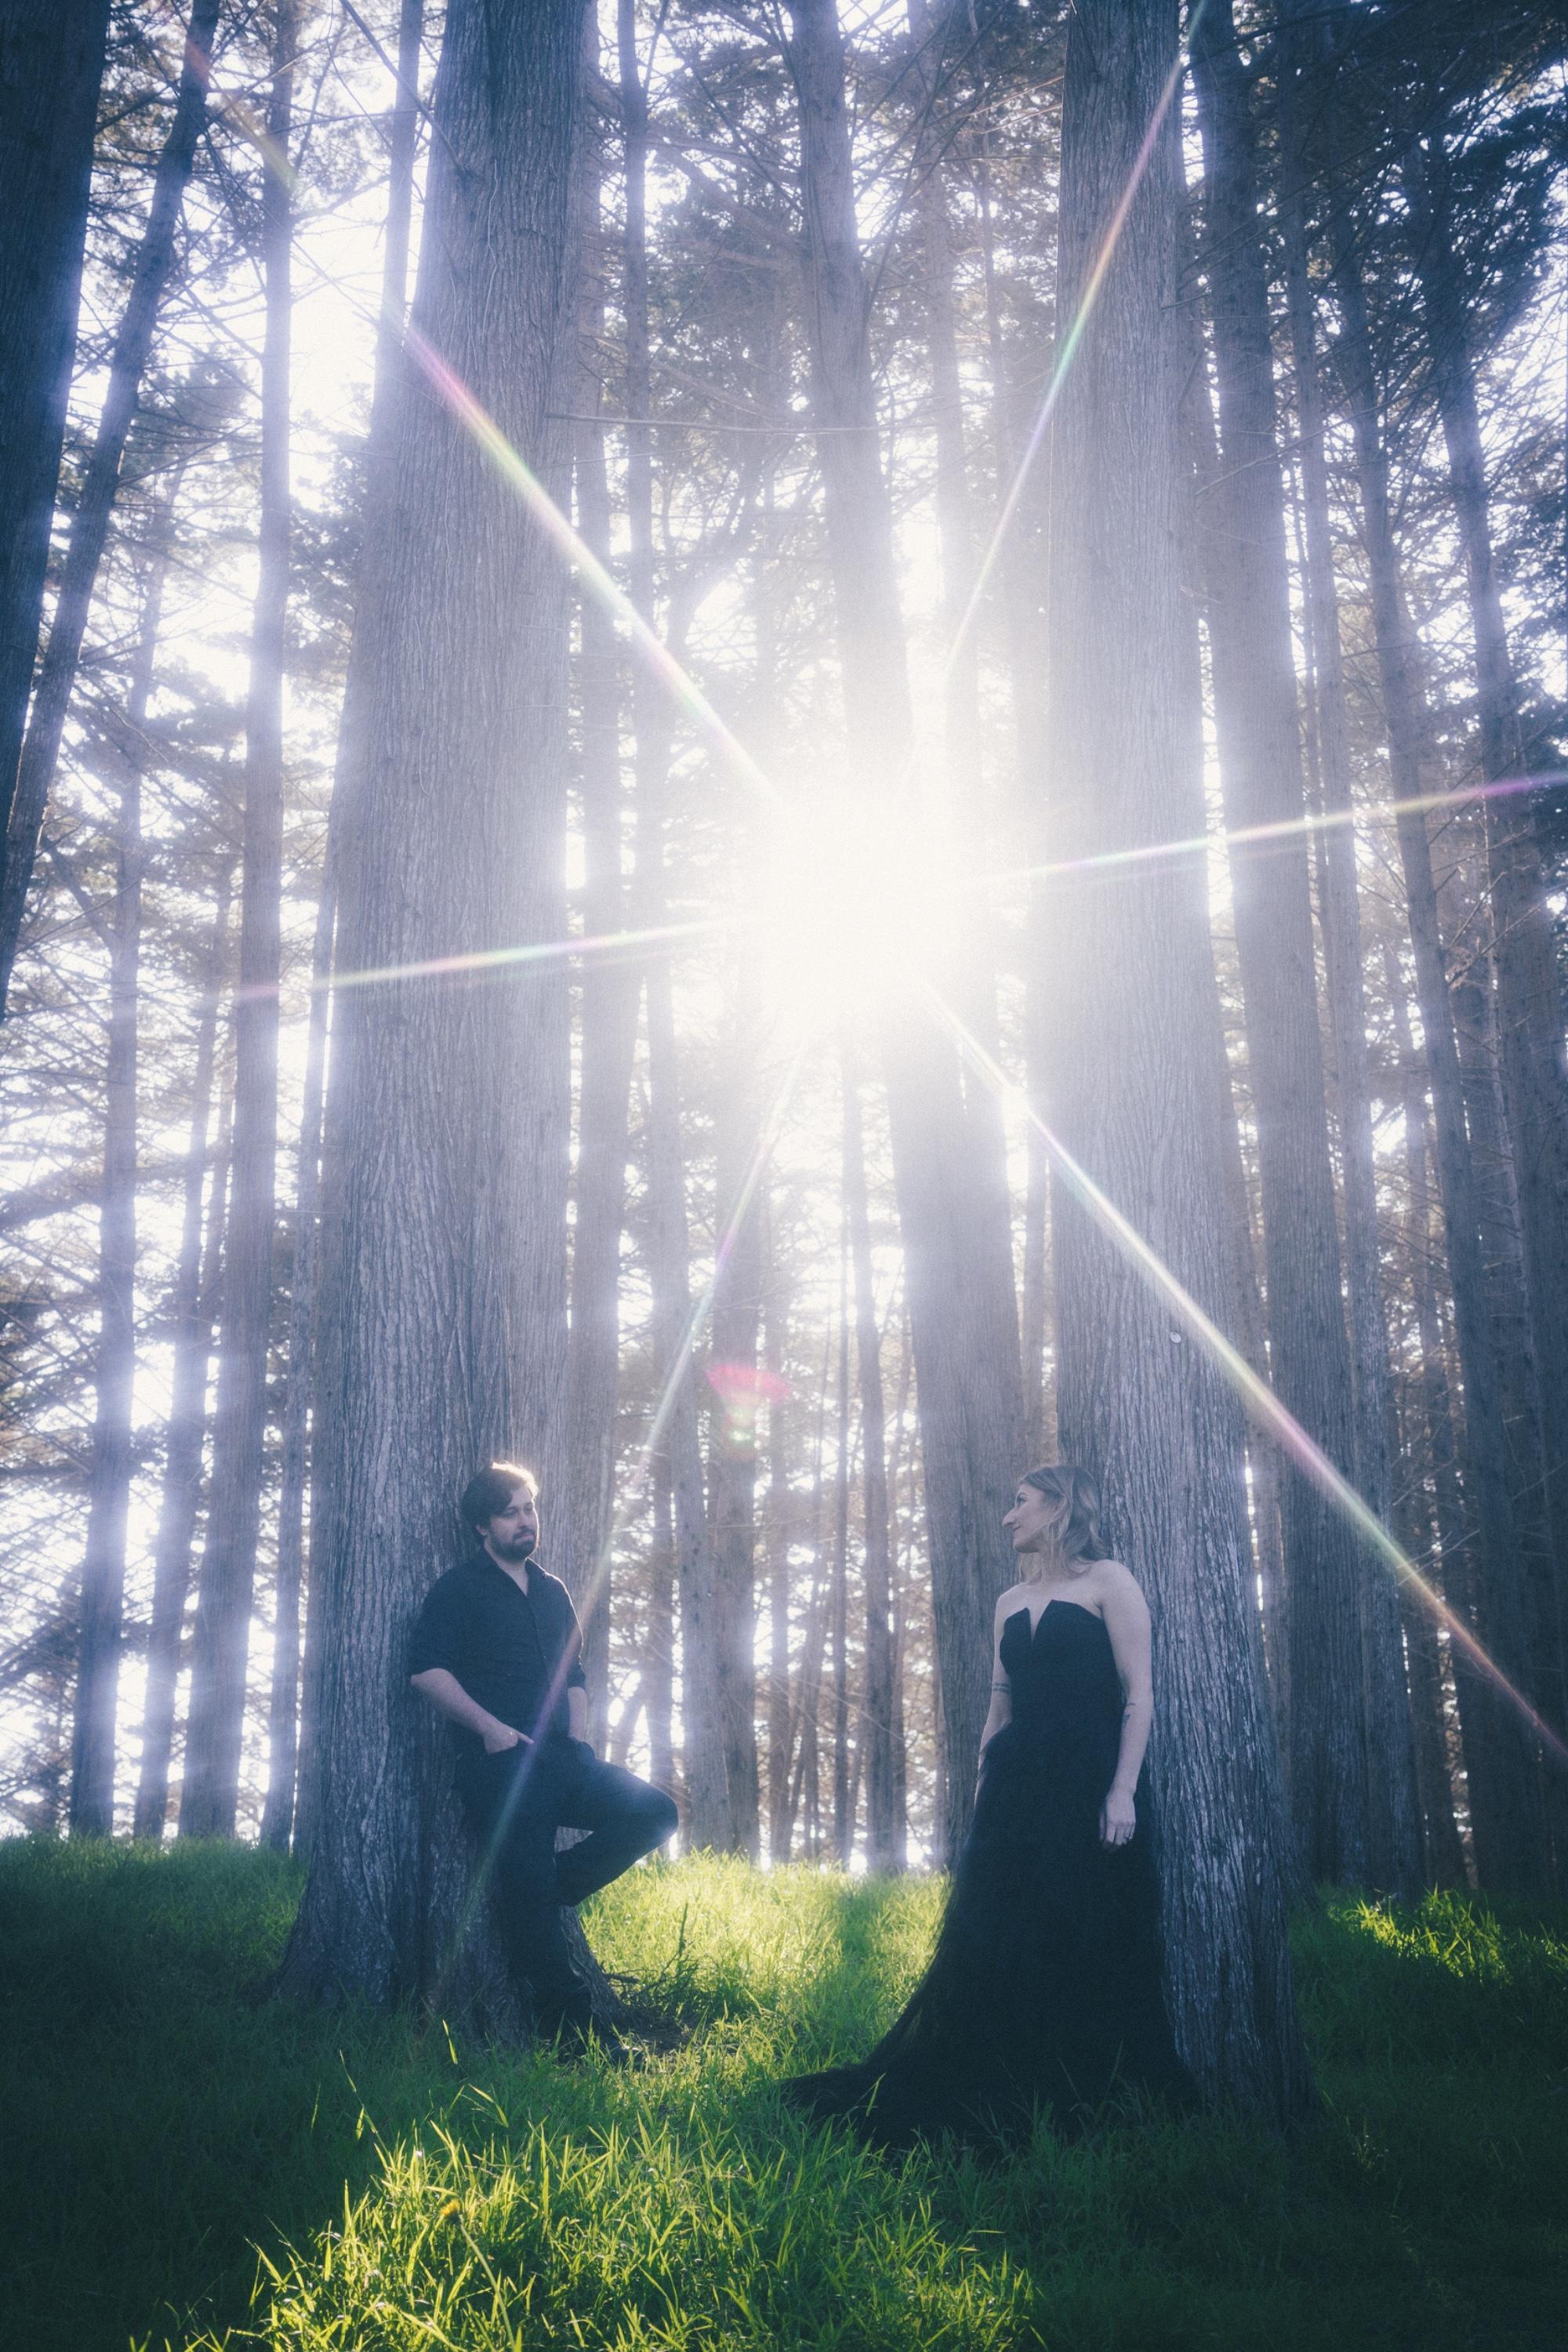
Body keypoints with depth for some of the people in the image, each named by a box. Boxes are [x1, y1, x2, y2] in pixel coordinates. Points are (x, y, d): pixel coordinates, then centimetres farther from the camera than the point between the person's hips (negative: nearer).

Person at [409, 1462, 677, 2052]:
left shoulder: (551, 1592, 21)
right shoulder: (459, 1588, 2)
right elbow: (426, 1667, -9)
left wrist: (578, 1736, 9)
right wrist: (489, 1727, -16)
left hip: (559, 1758, 6)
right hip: (500, 1764, -6)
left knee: (653, 1812, -9)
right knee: (527, 1890, -12)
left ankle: (543, 1890, -1)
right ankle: (572, 2030, -4)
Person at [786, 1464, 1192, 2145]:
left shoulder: (1107, 1582, -1)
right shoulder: (1010, 1602, 17)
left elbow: (1139, 1693, -7)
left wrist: (1124, 1789, -15)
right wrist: (983, 1794, 11)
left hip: (1088, 1783, -6)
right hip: (1016, 1787, 6)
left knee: (1090, 1947, -2)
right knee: (994, 1944, 6)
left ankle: (1089, 2100, 11)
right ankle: (996, 2099, 15)